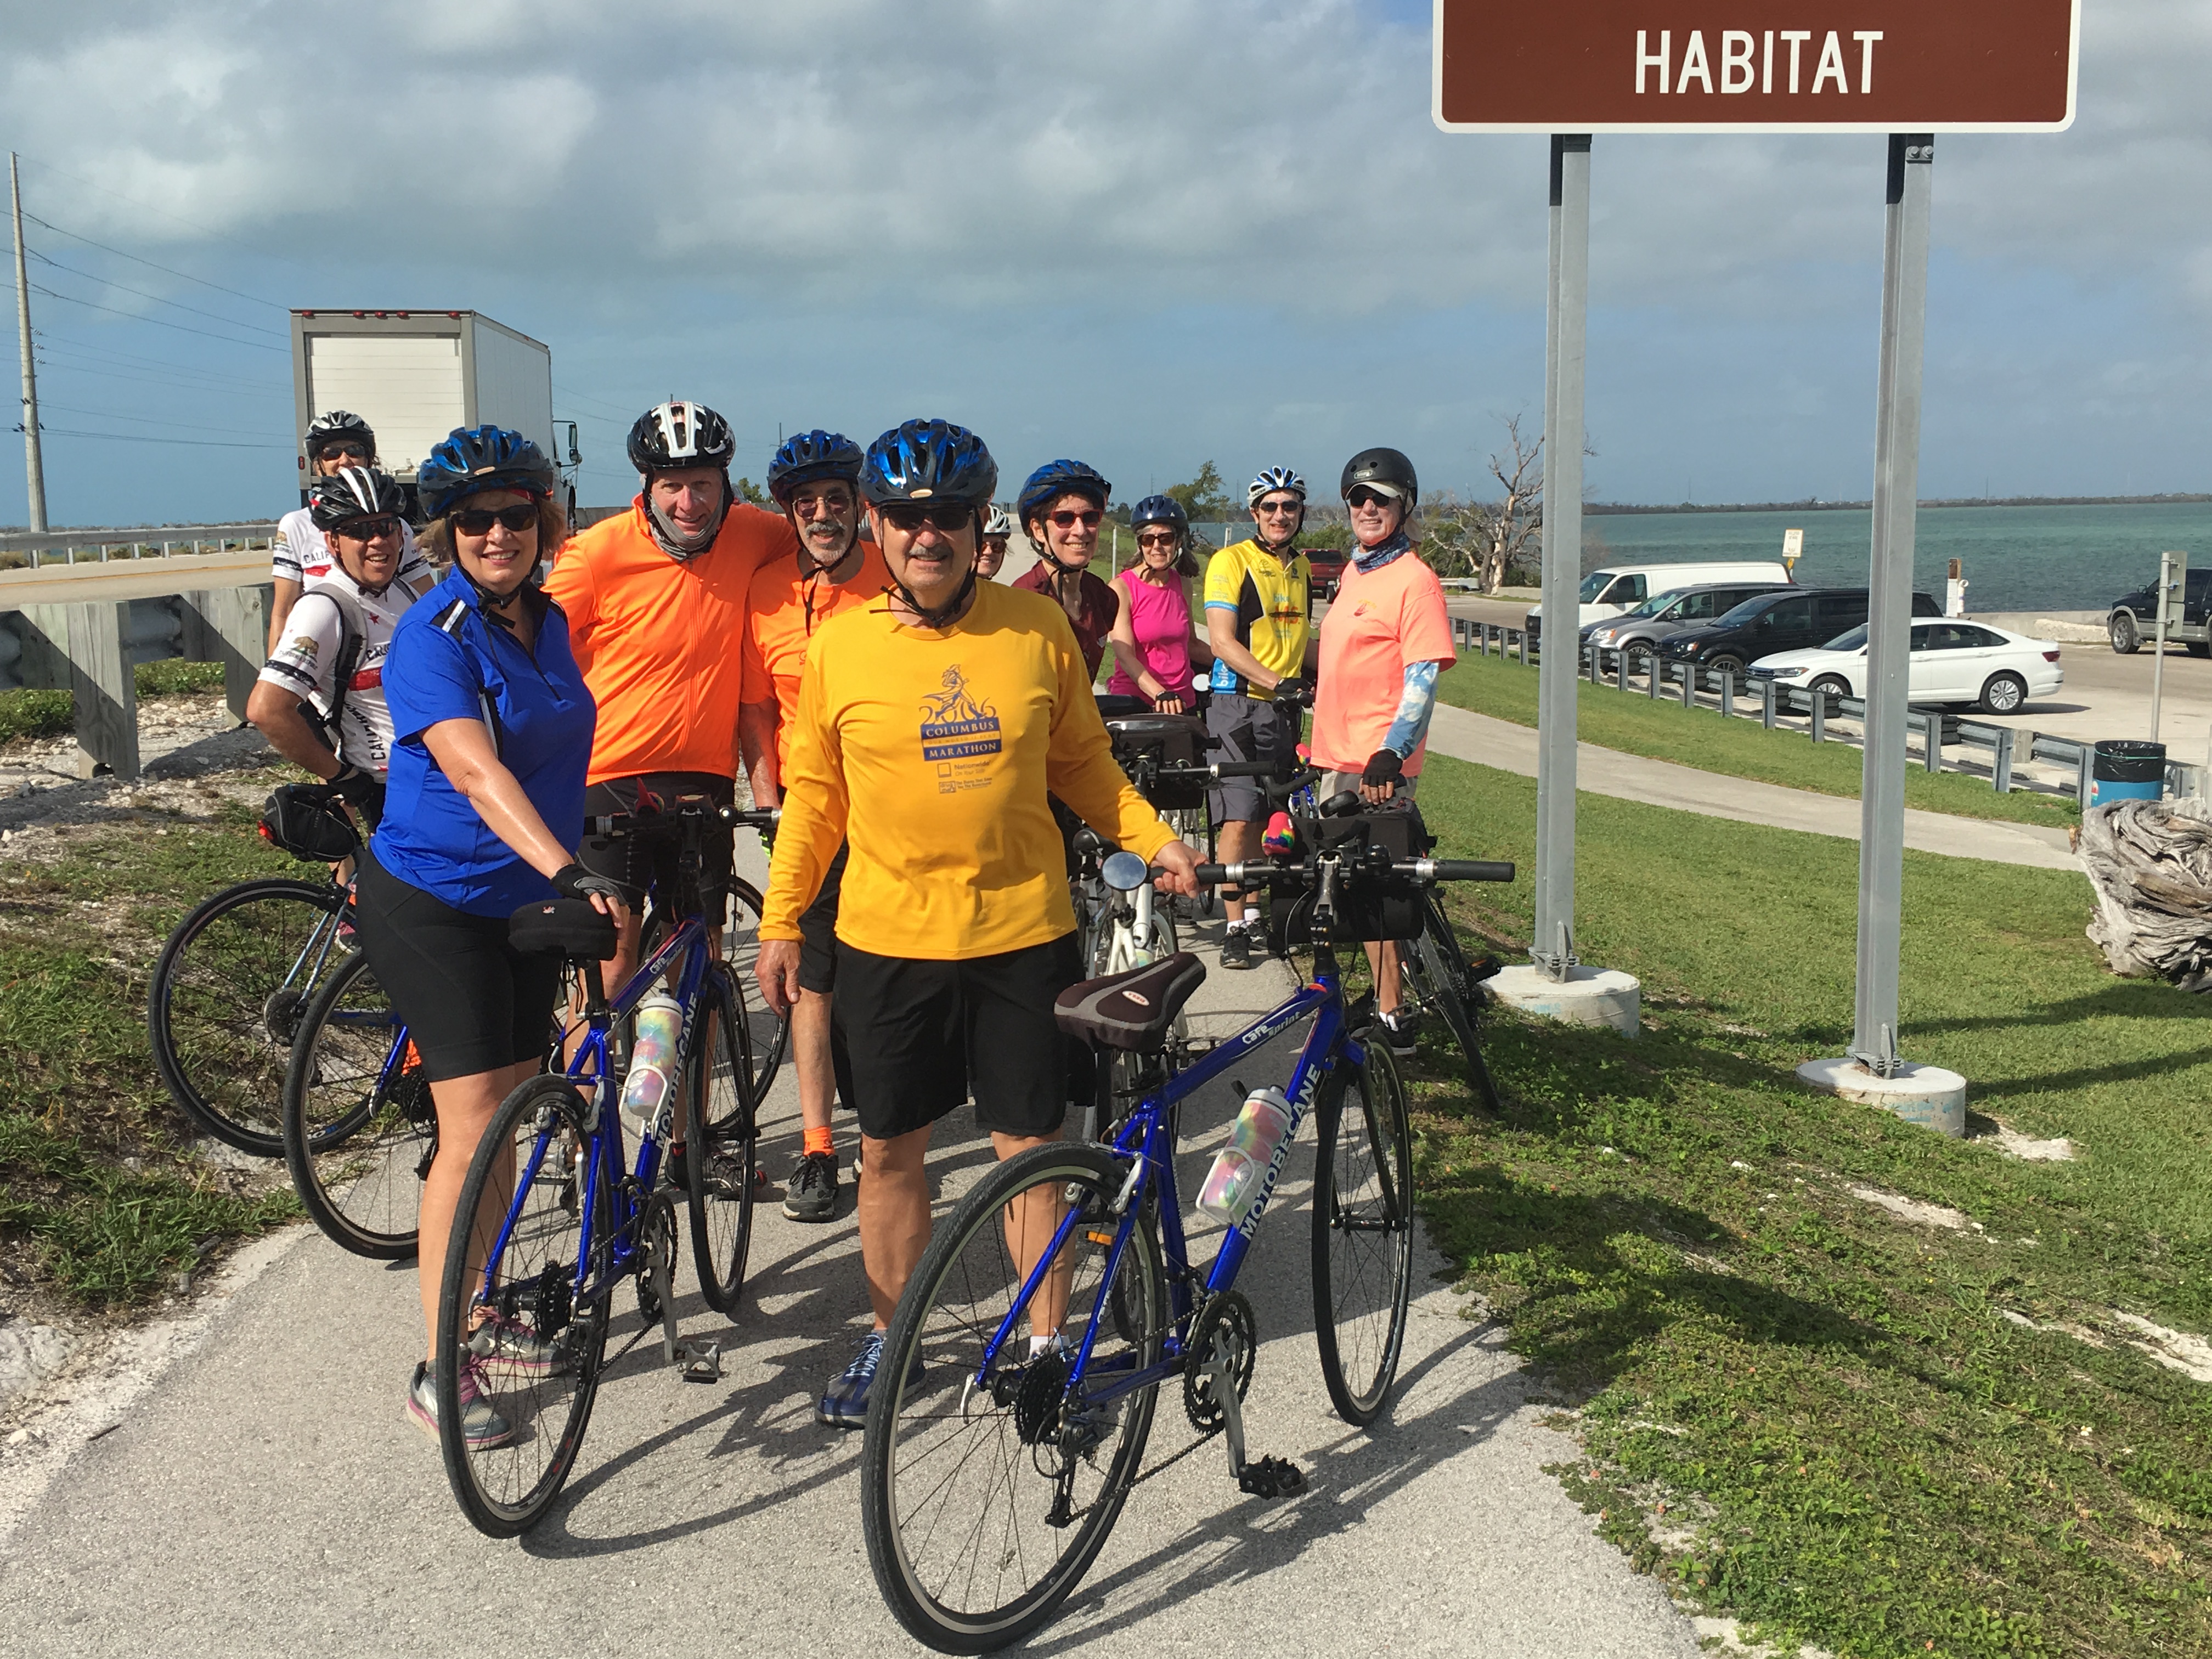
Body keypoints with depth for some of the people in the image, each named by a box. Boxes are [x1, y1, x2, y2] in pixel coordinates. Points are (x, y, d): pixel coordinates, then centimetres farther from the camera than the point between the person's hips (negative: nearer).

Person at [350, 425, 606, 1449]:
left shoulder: (547, 623, 6)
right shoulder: (434, 636, -18)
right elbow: (475, 770, -33)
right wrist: (564, 869, -45)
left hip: (523, 901, 7)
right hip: (434, 904, -7)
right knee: (472, 1133, -10)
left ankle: (482, 1319, 30)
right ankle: (438, 1371, 0)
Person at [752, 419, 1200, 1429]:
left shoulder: (1037, 628, -2)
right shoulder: (841, 644, -3)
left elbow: (1081, 763, 9)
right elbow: (813, 792, 6)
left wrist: (1155, 841, -3)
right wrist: (779, 921, 4)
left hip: (1021, 933, 0)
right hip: (886, 940, 1)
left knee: (1031, 1145, 8)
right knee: (888, 1149, 11)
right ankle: (892, 1335, 30)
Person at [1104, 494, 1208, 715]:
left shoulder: (1182, 585, 10)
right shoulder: (1122, 587, -6)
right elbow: (1125, 656, -16)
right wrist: (1160, 694, -30)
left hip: (1183, 703, 5)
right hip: (1134, 702, -5)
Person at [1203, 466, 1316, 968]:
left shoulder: (1302, 568, 14)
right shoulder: (1231, 562, -8)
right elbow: (1222, 642, -15)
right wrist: (1275, 681, -24)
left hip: (1284, 708, 6)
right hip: (1238, 704, -6)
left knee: (1263, 818, 10)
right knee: (1238, 819, -11)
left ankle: (1251, 910, 21)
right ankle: (1235, 928, -7)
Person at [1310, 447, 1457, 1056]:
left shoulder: (1414, 579, -12)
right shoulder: (1354, 571, 15)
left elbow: (1423, 678, -18)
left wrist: (1390, 753, -27)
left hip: (1380, 763, -9)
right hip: (1339, 755, 9)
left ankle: (1394, 1022, 2)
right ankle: (1383, 999, 27)